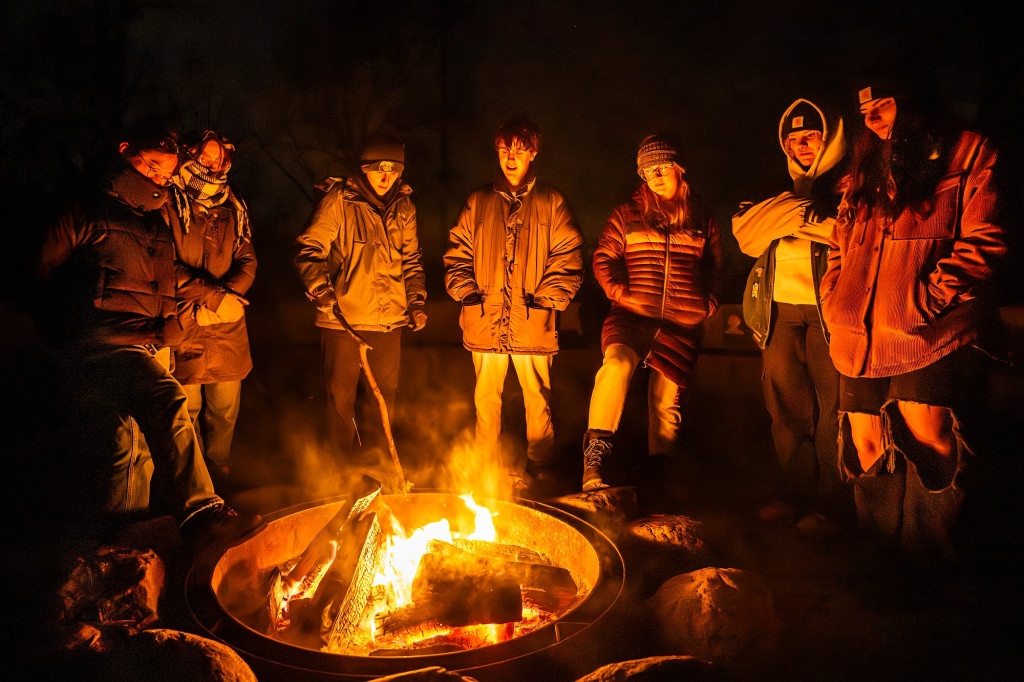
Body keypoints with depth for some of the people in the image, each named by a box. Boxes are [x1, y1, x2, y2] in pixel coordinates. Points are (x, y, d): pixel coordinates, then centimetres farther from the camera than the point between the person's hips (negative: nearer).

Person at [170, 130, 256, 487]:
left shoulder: (233, 209, 15)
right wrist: (213, 295, -16)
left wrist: (228, 294, -9)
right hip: (184, 326, -4)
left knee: (226, 407, 8)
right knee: (188, 407, 2)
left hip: (227, 327, 4)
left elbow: (247, 260, 10)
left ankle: (219, 468, 24)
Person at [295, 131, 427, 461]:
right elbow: (309, 250, -9)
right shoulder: (338, 201, -7)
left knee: (386, 395, 12)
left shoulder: (404, 206, 8)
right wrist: (323, 292, -22)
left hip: (390, 319, 4)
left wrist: (416, 300, 8)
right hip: (344, 316, -4)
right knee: (341, 397, 3)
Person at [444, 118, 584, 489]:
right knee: (485, 399, 9)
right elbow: (457, 254, 12)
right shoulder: (477, 203, 12)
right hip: (485, 320, 2)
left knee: (537, 400, 4)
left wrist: (545, 298, -9)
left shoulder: (552, 203, 6)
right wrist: (467, 292, -1)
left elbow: (569, 260, 1)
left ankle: (539, 469, 17)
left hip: (532, 322, -2)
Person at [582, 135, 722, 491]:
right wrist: (619, 292, -5)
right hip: (633, 315, -2)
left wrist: (708, 302, 10)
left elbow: (714, 267, 22)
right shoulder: (627, 214, 8)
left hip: (682, 324, 2)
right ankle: (594, 459, -28)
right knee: (616, 364, -30)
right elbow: (604, 257, 8)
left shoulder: (701, 217, 13)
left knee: (666, 399, 4)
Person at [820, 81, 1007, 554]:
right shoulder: (864, 174, 24)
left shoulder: (967, 152, 7)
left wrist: (930, 299, -12)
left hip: (930, 333, -5)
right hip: (860, 338, 6)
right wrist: (832, 299, 12)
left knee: (926, 436, -16)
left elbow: (983, 238, -4)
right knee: (865, 446, 6)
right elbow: (840, 246, 28)